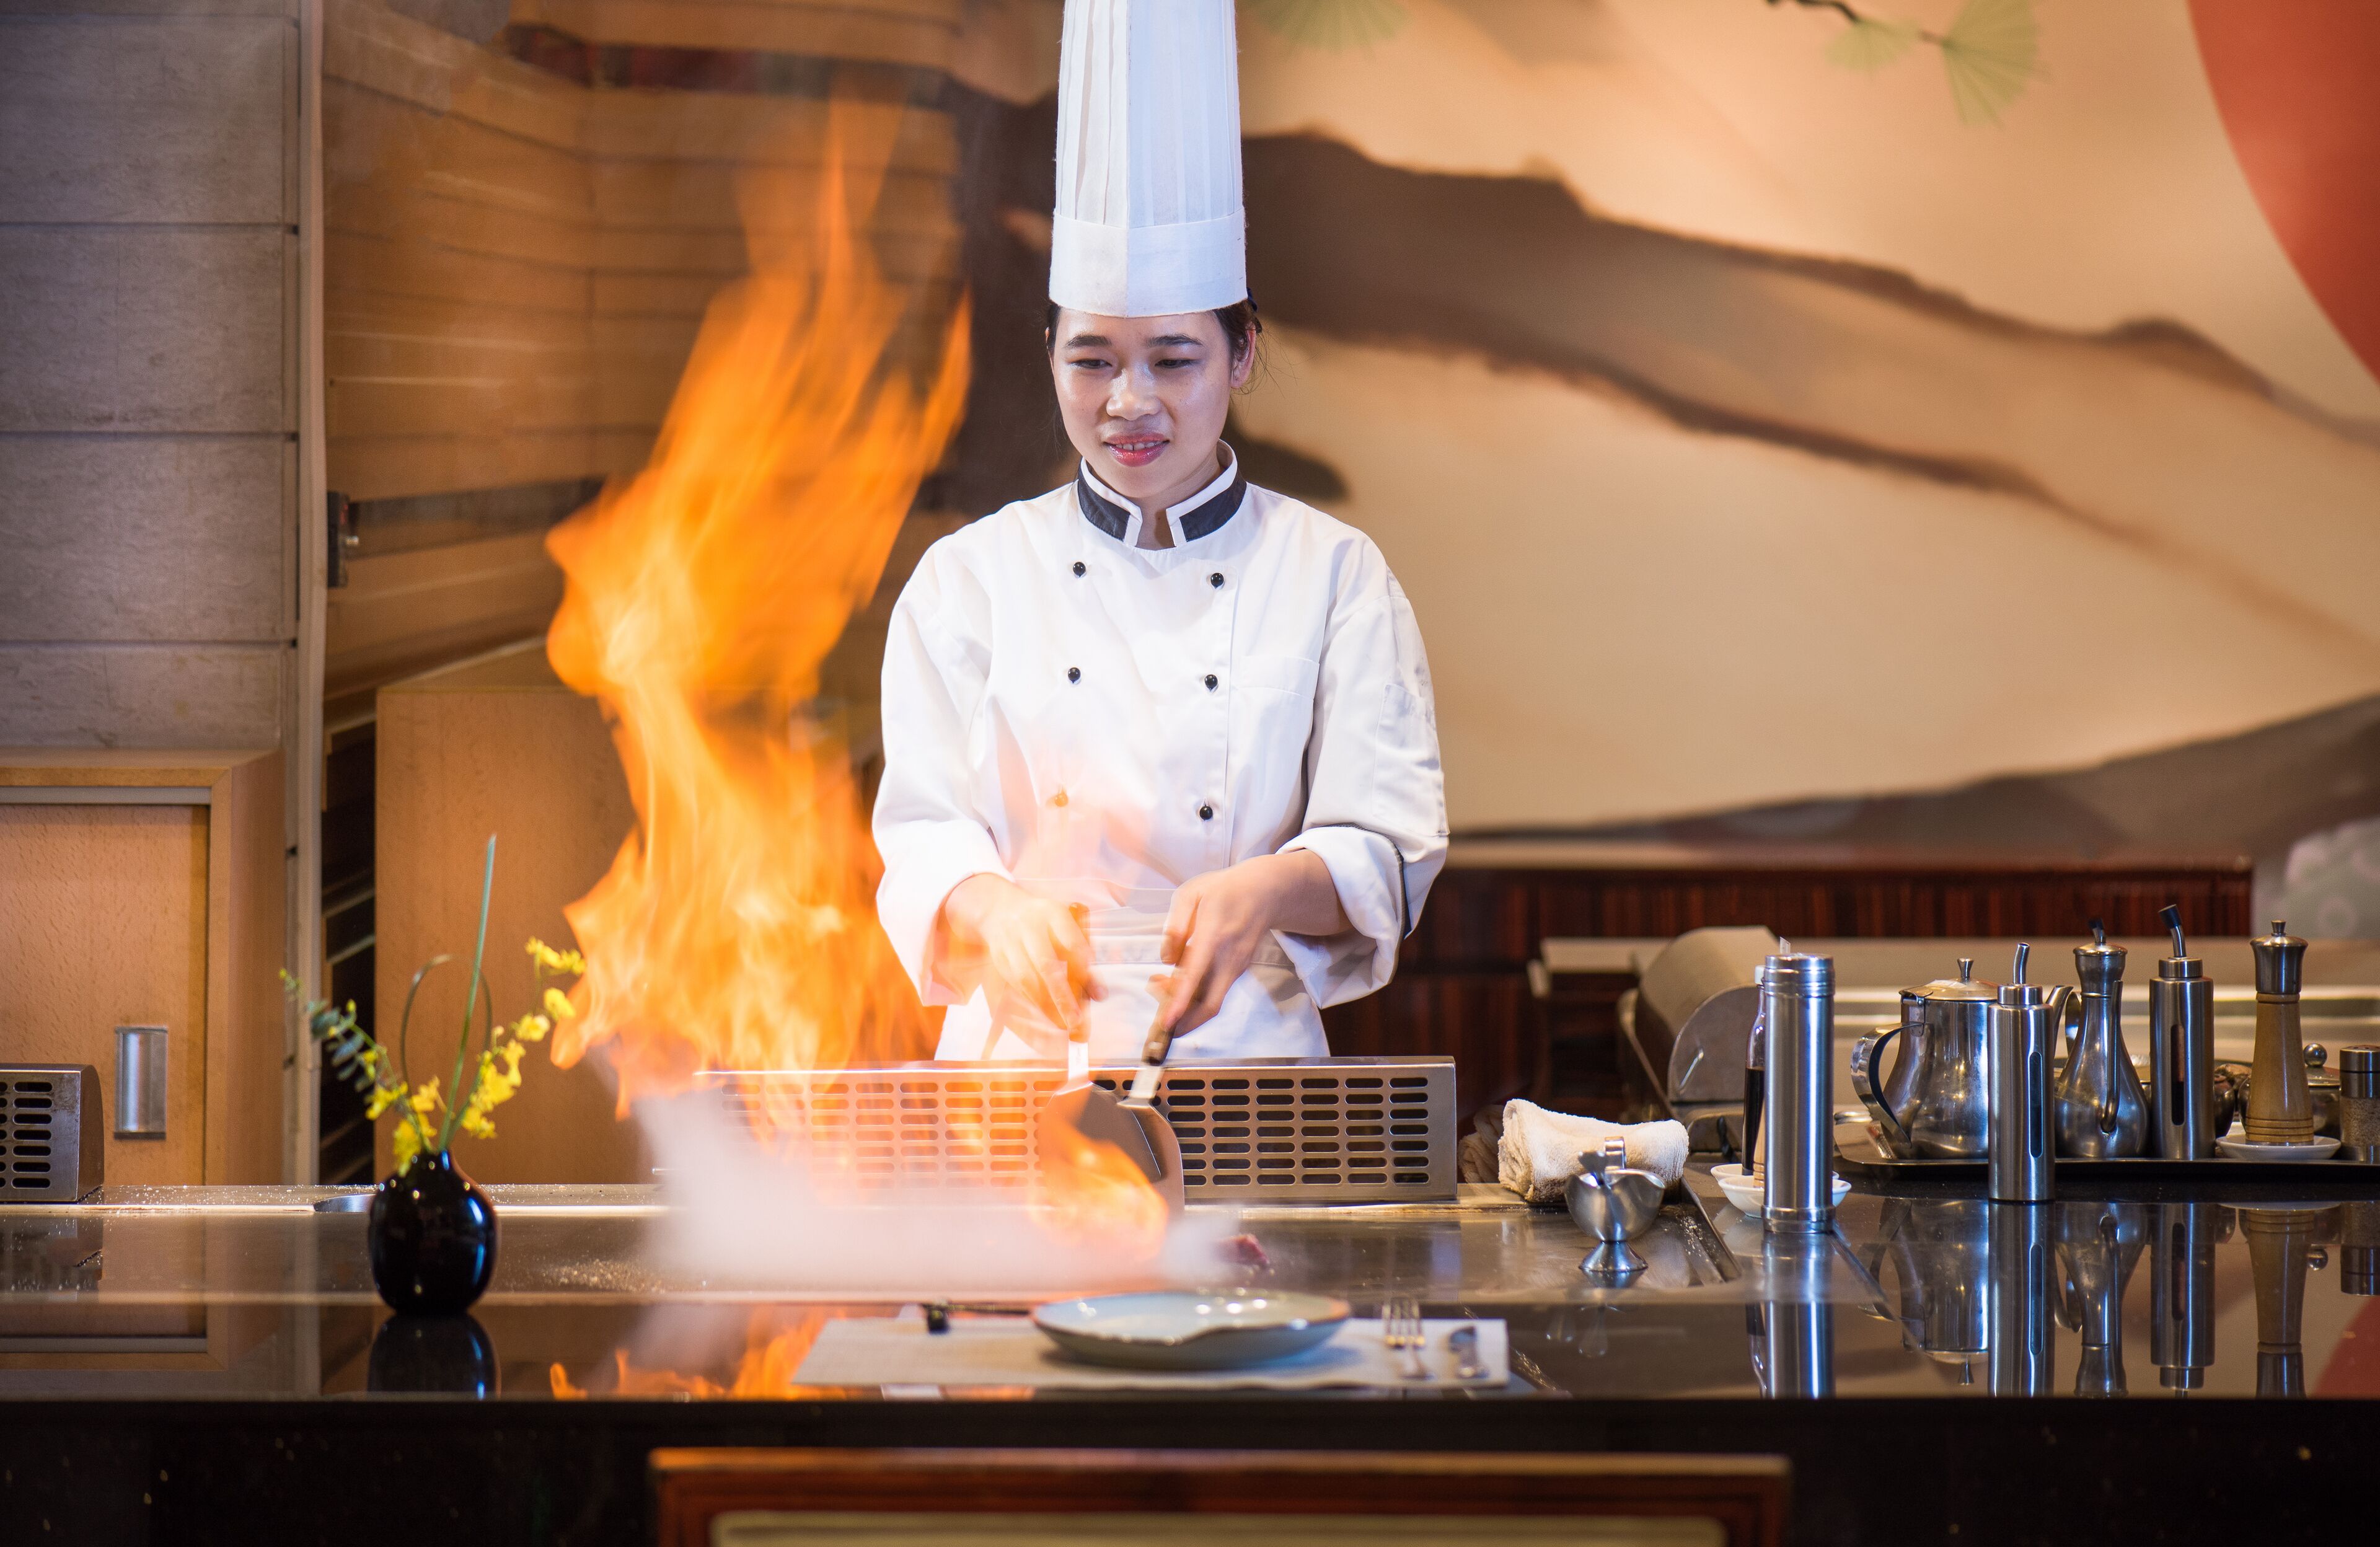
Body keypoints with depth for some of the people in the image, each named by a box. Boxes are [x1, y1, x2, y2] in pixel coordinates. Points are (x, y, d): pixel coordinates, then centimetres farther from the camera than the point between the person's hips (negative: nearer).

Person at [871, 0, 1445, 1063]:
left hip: (1246, 1057, 0)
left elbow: (1386, 846, 1)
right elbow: (923, 830, 5)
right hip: (1020, 1058, 0)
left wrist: (1265, 892, -20)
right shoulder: (971, 578, 11)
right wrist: (998, 912, -18)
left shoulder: (1334, 575, 9)